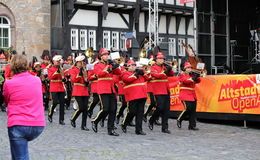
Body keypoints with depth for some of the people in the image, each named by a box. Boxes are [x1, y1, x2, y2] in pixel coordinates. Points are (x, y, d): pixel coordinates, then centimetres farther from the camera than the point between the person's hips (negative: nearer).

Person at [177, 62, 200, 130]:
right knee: (188, 108, -17)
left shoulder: (192, 75, 20)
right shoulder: (182, 75, -1)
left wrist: (196, 76, -5)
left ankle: (192, 125, 4)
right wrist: (193, 78, -27)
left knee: (193, 110, 1)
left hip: (192, 95, 7)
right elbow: (186, 81, -19)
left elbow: (198, 81, 11)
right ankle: (179, 120, 5)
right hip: (185, 95, -7)